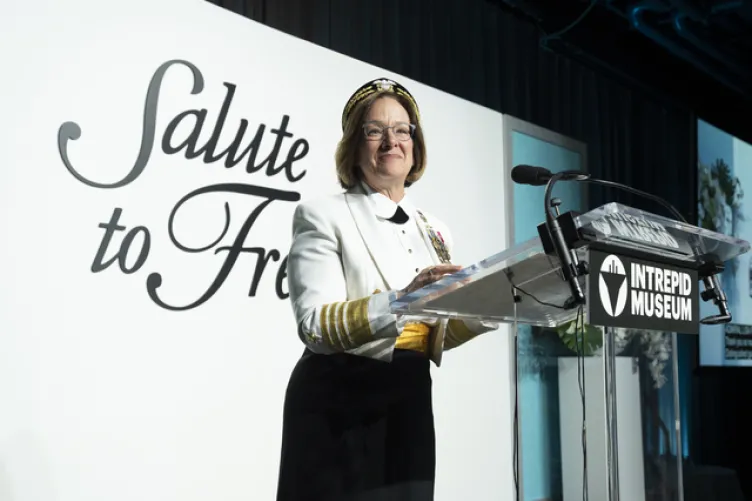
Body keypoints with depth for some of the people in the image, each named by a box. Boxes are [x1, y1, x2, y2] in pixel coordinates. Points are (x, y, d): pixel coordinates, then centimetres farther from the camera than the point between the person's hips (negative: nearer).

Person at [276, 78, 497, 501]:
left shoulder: (434, 231, 12)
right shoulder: (323, 216, -6)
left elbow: (435, 336, 12)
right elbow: (316, 326, -17)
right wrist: (400, 299, -31)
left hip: (410, 403, 6)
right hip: (339, 407, -5)